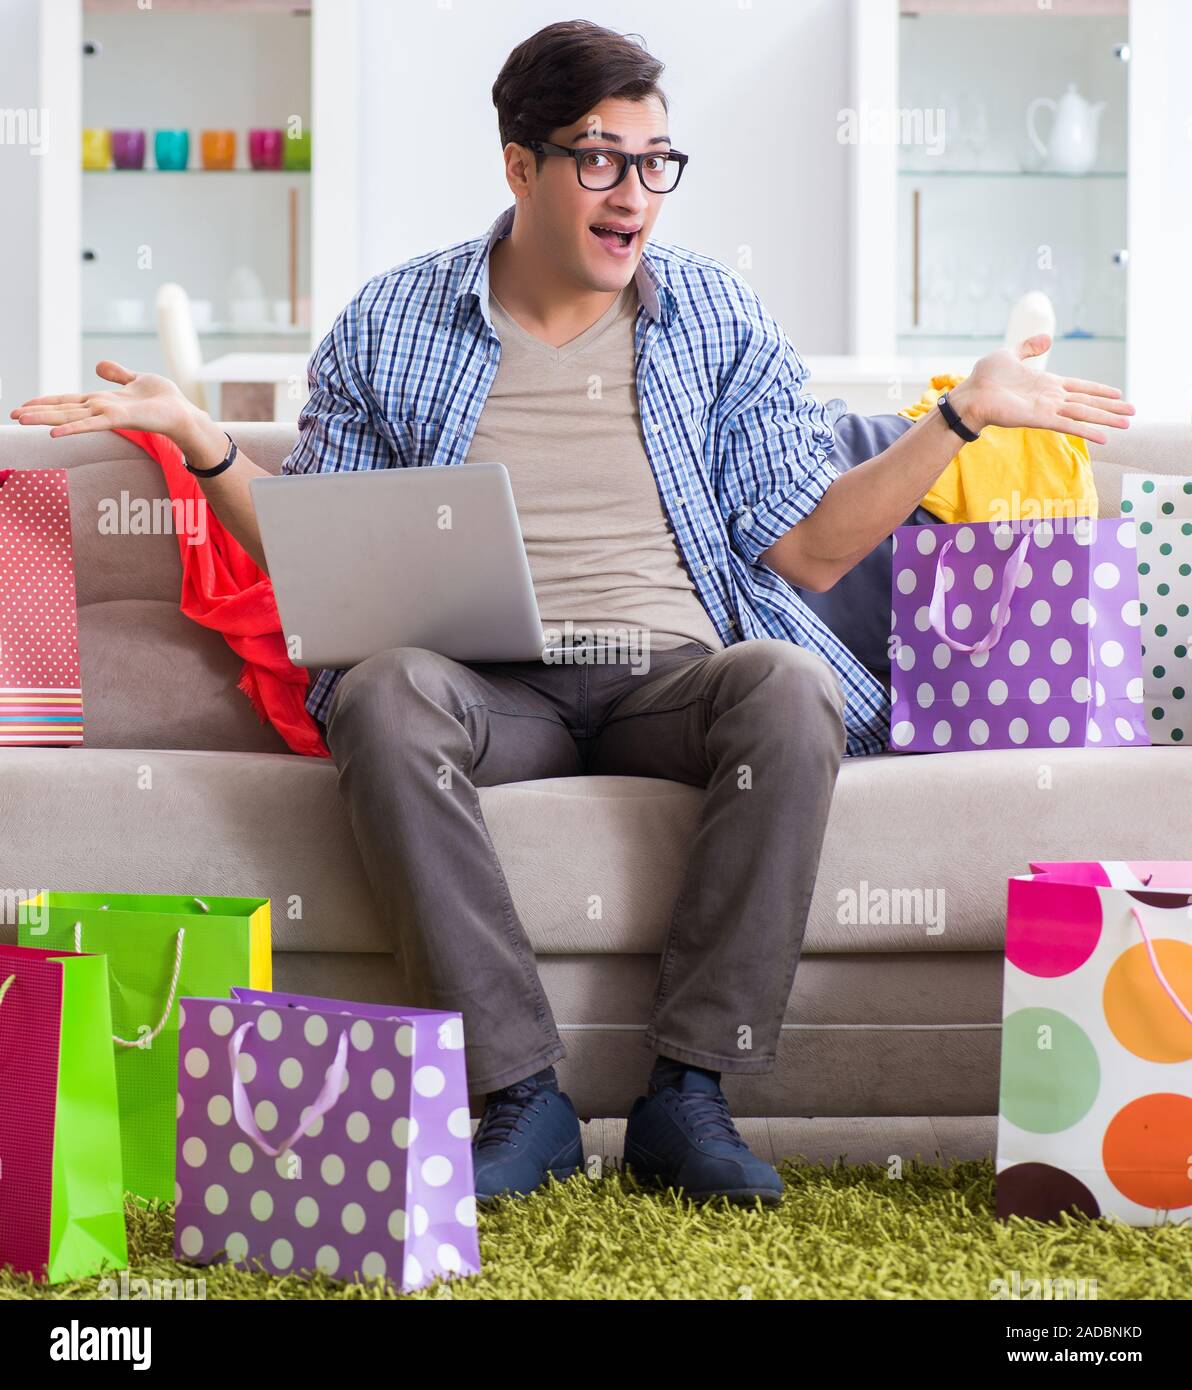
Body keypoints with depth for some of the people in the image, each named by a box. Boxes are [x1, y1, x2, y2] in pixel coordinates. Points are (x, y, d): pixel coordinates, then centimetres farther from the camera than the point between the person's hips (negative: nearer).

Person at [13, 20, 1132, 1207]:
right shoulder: (390, 323, 11)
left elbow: (808, 551, 9)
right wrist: (197, 439, -2)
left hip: (672, 673, 1)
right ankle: (522, 1092, -28)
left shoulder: (721, 319, 13)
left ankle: (689, 1090, -25)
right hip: (486, 684, 0)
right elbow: (311, 553, 13)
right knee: (385, 692, -35)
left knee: (793, 687, -33)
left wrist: (962, 415, 3)